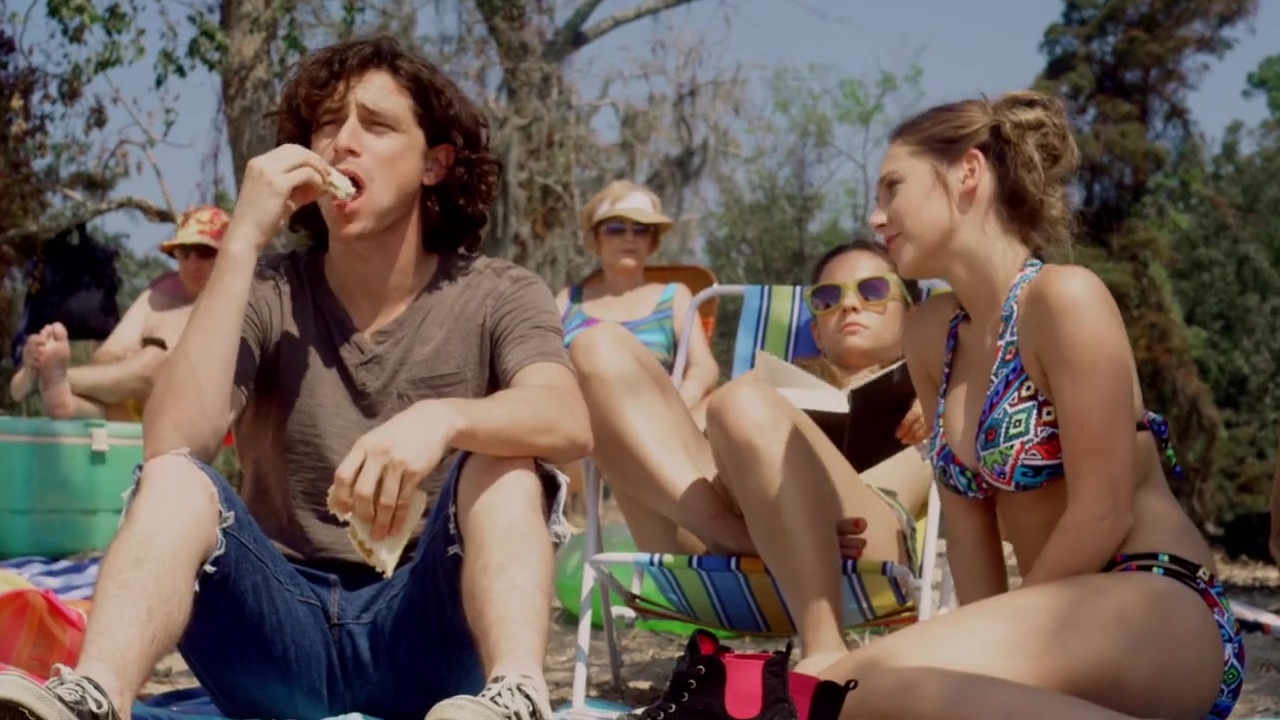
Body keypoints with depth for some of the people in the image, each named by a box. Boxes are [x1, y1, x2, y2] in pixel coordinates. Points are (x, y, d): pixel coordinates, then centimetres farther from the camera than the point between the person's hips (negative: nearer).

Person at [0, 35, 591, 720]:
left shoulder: (497, 297, 0)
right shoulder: (268, 298, 3)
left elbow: (568, 423, -21)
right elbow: (172, 443, -16)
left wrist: (445, 418, -42)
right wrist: (243, 241, -17)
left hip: (428, 632, -1)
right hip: (280, 633, 1)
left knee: (501, 462, -25)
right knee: (175, 478, -23)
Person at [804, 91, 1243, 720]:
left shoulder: (1065, 297, -12)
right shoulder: (930, 335, 11)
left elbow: (1102, 514, -14)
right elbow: (967, 513, 8)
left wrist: (993, 648, -9)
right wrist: (987, 647, -4)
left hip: (1160, 614, -8)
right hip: (1064, 621, 8)